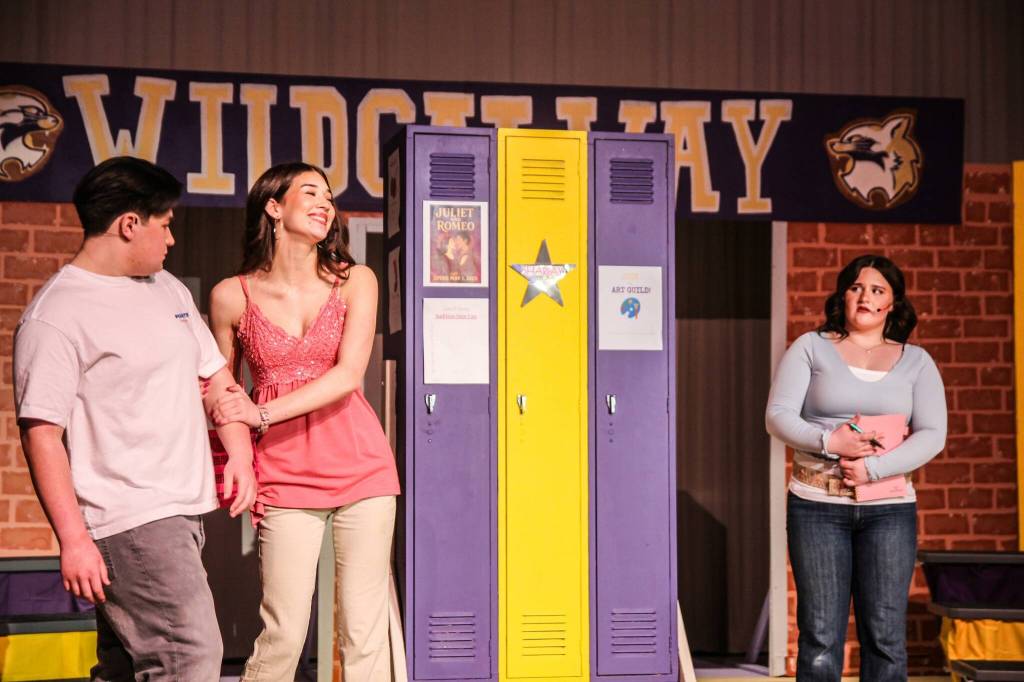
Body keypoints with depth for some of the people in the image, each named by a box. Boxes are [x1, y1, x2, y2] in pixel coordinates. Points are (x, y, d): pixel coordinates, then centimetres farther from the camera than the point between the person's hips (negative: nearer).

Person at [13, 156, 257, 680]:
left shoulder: (168, 289, 16)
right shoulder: (54, 317, -11)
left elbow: (215, 376, 22)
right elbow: (41, 434, -15)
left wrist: (239, 455, 8)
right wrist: (73, 539, -20)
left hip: (184, 510, 8)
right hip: (129, 521, -8)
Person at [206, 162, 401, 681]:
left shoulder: (355, 282, 2)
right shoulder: (233, 296, 2)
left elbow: (348, 375, -9)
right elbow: (220, 389, 13)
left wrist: (262, 414, -15)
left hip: (360, 466, 1)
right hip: (285, 476, -1)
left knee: (365, 632, 1)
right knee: (283, 635, -6)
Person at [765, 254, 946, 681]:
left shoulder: (916, 362, 10)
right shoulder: (811, 348, 6)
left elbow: (932, 435, 0)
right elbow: (778, 416, -1)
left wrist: (874, 468, -13)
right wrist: (827, 441, -18)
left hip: (888, 508, 1)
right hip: (817, 505, -1)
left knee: (885, 634, 0)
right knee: (820, 633, -2)